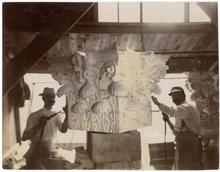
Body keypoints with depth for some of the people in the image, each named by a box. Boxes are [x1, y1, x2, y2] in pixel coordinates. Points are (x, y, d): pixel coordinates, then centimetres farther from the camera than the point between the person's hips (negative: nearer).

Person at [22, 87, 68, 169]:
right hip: (35, 153, -3)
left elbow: (63, 130, -16)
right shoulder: (34, 116, -2)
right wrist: (39, 126, -20)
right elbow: (24, 137, -8)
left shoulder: (57, 116, 4)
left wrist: (67, 116, -32)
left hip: (51, 153, 3)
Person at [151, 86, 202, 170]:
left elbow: (172, 111, -33)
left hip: (190, 149, -10)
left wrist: (157, 103, -27)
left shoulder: (187, 108, -12)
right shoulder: (180, 111, 18)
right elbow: (177, 132, 22)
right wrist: (168, 120, 9)